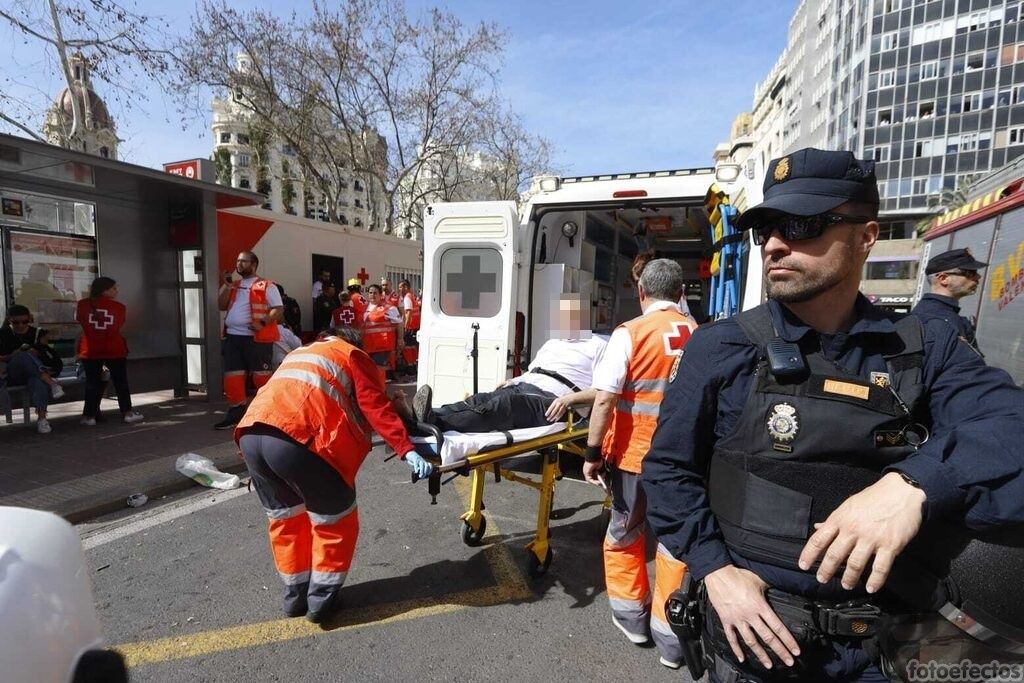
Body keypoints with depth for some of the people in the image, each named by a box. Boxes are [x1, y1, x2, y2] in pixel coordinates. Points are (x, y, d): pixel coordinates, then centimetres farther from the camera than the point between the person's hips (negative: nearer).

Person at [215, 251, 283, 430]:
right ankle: (236, 412, 16)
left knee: (261, 375, -2)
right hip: (232, 337, 7)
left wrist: (262, 322, -21)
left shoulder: (266, 286, -1)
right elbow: (221, 306, 13)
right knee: (232, 376, 7)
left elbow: (279, 309, -7)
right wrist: (227, 286, 3)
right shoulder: (233, 286, 20)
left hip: (256, 338, -6)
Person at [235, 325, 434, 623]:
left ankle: (295, 594, 36)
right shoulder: (354, 356, 16)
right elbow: (376, 408, 2)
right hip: (297, 439, -7)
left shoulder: (299, 354, 36)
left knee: (286, 516, 26)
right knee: (334, 519, 14)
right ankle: (322, 598, 22)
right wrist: (406, 450, -3)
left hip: (251, 435, 7)